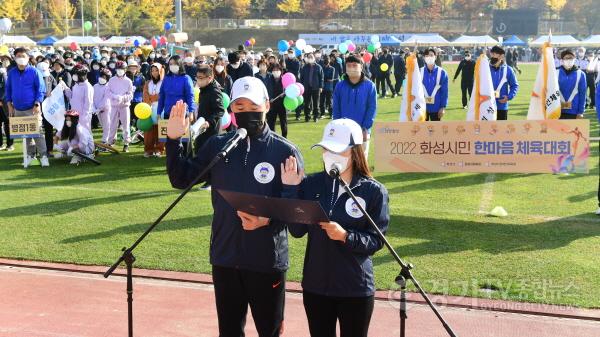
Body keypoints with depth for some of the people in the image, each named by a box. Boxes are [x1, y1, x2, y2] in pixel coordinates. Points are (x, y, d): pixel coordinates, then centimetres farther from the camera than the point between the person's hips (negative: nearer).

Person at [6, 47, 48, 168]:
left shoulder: (34, 72, -5)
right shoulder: (11, 73, 7)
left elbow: (41, 89, -6)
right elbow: (8, 89, 14)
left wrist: (37, 104, -14)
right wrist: (9, 105, 5)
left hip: (32, 109, -4)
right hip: (18, 110, 4)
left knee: (38, 132, -7)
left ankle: (43, 156, -1)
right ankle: (30, 154, 20)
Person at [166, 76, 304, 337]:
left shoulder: (285, 151, -7)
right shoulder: (217, 146, 5)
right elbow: (181, 179, 6)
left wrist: (267, 220, -25)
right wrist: (174, 140, -7)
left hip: (268, 261, -3)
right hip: (225, 258, 3)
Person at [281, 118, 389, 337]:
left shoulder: (374, 191, -9)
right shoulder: (312, 184, -1)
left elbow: (376, 241, -10)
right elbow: (297, 230, -6)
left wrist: (345, 236, -26)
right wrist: (290, 189, -11)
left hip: (356, 289, -3)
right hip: (315, 285, 3)